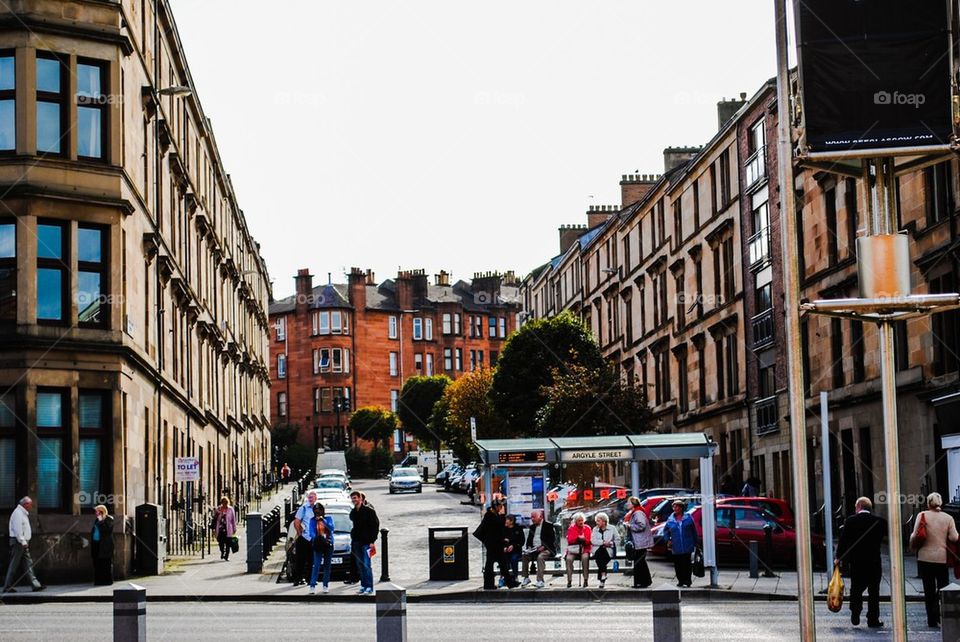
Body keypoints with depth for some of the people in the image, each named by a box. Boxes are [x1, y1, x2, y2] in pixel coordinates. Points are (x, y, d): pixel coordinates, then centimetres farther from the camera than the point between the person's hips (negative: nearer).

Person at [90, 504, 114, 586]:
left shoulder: (109, 519, -5)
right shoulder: (96, 520, 18)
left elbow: (106, 529, -19)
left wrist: (100, 521, -14)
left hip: (105, 545, -7)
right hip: (96, 544, 7)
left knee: (106, 563, -4)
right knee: (97, 563, 5)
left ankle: (107, 580, -1)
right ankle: (98, 580, 9)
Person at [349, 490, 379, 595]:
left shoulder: (369, 510, -7)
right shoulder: (353, 512, 13)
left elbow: (375, 525, -8)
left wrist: (372, 541, -13)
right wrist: (352, 540, 13)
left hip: (366, 542, -7)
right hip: (356, 542, 7)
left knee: (366, 565, -11)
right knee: (360, 565, 7)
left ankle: (369, 588, -10)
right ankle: (363, 586, 13)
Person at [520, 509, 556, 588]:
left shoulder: (549, 526, -2)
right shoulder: (532, 527, 18)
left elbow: (552, 540, -9)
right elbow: (529, 539, 20)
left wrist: (543, 547, -21)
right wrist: (529, 547, -1)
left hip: (546, 549, -6)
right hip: (534, 549, 6)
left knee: (540, 557, -35)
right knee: (524, 556, -19)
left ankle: (540, 581, -37)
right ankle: (526, 578, -9)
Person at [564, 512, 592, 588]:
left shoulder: (587, 528, 6)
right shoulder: (571, 528, 6)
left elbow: (589, 541, 0)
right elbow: (570, 540, -5)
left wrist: (584, 539, -21)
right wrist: (578, 538, -19)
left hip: (584, 549, 0)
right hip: (573, 549, 0)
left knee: (585, 557, -34)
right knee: (569, 558, -30)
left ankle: (586, 580, -28)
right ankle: (569, 580, -25)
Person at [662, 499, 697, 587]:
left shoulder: (688, 517, 2)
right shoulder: (670, 520, 6)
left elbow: (694, 531, 6)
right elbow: (665, 531, 20)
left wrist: (695, 543, 5)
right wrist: (668, 539, 6)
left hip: (687, 547, -2)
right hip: (676, 547, 2)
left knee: (687, 563, -3)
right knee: (677, 565, 1)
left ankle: (687, 580, 6)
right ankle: (681, 580, 12)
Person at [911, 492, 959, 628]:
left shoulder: (922, 516, -6)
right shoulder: (948, 518, -2)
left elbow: (915, 536, -8)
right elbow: (954, 537, -7)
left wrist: (912, 542, 13)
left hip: (925, 557, -1)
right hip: (942, 557, 1)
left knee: (929, 589, 6)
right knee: (943, 588, 11)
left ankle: (932, 619, 7)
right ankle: (943, 616, -3)